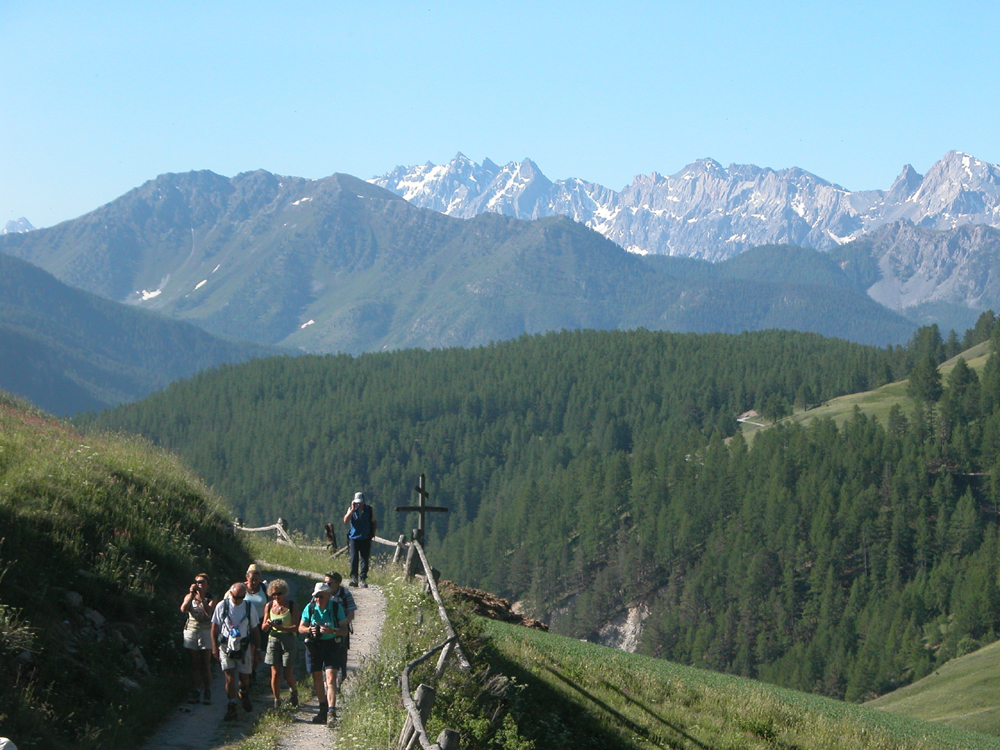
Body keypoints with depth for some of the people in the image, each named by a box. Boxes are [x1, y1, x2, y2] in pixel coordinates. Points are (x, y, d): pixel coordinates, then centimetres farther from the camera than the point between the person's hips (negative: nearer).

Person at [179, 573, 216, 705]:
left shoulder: (211, 599, 3)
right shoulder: (189, 597, 10)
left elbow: (209, 612, -17)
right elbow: (183, 609, -10)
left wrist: (202, 597, -21)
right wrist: (191, 594, -17)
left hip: (206, 631, -2)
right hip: (191, 631, 2)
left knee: (206, 665, -5)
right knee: (194, 664, 2)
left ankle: (207, 694, -2)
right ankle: (195, 693, 5)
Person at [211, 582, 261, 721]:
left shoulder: (249, 607, -1)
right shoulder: (222, 606, -4)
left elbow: (255, 630, 8)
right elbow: (215, 627, 2)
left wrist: (257, 649, 9)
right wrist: (214, 647, -2)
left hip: (244, 647, 1)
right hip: (226, 647, -1)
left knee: (244, 677, 10)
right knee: (230, 678, -7)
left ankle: (244, 696, 41)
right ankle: (231, 707, 2)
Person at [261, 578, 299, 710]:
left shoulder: (292, 606, -3)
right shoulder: (269, 606, 6)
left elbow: (295, 627, -10)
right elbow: (263, 628, 8)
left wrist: (282, 628, -26)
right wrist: (267, 625, -16)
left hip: (289, 640, -2)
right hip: (273, 639, 2)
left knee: (288, 673, -2)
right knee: (275, 673, -3)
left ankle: (293, 691, 30)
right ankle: (277, 701, 7)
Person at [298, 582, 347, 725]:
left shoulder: (337, 608, -7)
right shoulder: (310, 608, -1)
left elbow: (344, 630, -5)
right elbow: (301, 627, 6)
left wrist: (332, 631, -25)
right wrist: (309, 629, -17)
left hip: (331, 645, -3)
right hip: (314, 645, 3)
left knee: (330, 678, -14)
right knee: (317, 678, 10)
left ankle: (331, 711, -19)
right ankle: (323, 709, 26)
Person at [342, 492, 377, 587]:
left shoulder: (369, 510, 5)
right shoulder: (351, 509, 5)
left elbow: (374, 523, 16)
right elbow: (346, 520, -11)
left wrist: (373, 532, 3)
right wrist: (353, 509, -15)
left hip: (365, 539, 0)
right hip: (354, 538, 0)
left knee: (364, 559, -2)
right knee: (354, 559, -7)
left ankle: (363, 579, 1)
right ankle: (354, 578, -4)